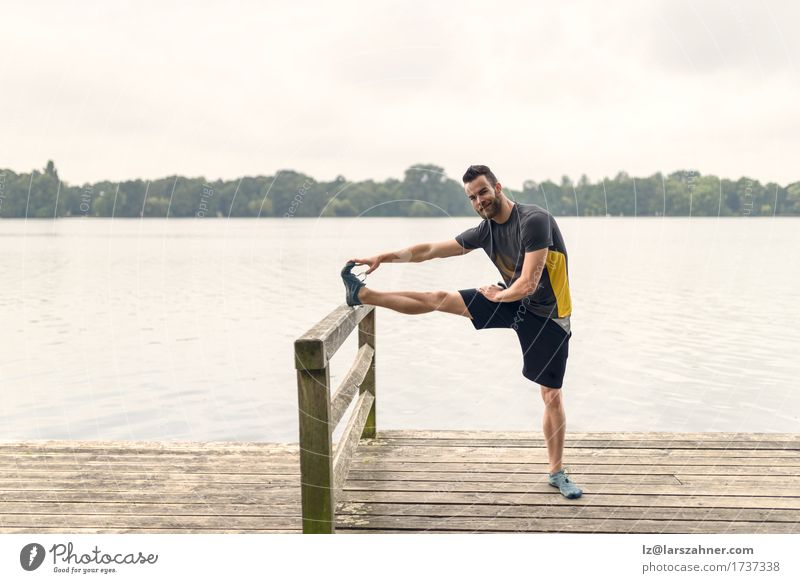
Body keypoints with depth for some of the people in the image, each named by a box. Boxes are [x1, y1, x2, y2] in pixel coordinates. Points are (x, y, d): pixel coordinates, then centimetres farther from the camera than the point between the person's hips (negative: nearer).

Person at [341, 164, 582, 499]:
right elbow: (431, 250, 3)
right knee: (440, 299, -3)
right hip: (510, 299, 5)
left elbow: (528, 285, -29)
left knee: (552, 396, 1)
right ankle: (363, 295, 6)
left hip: (546, 315, -5)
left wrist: (498, 296, -9)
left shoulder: (534, 220, -25)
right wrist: (383, 257, -1)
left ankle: (557, 473, 16)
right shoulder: (485, 231, -1)